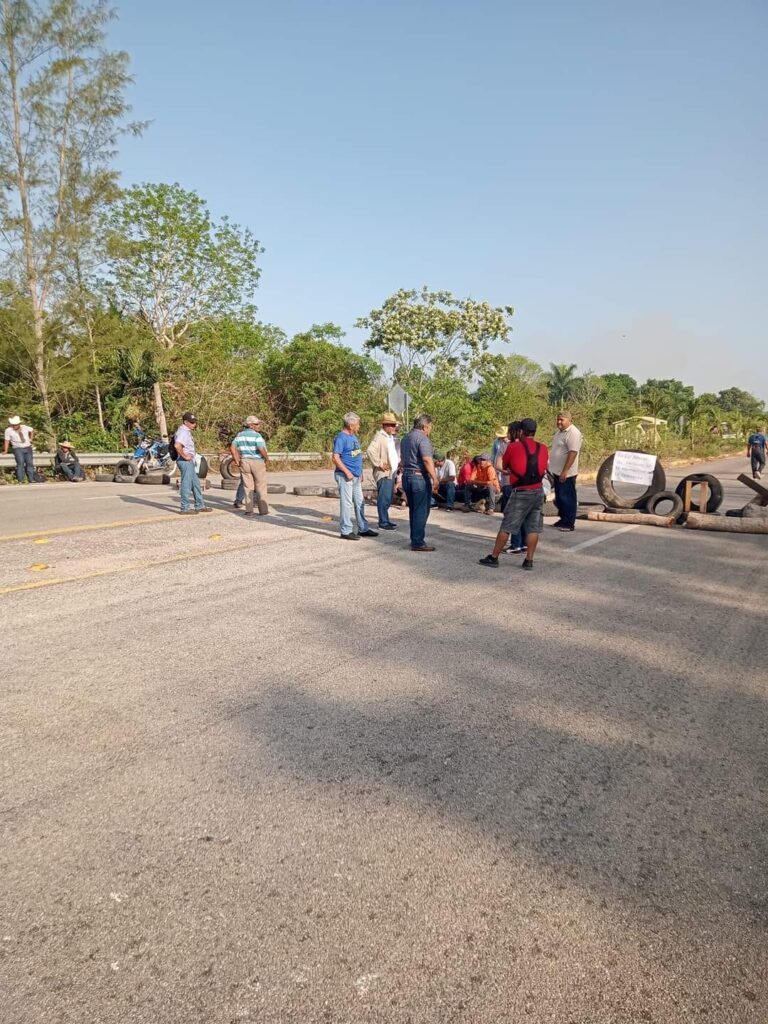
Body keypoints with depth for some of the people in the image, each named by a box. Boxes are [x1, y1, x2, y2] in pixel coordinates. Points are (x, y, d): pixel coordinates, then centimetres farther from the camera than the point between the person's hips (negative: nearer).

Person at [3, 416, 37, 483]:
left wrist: (31, 439, 16)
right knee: (20, 463, -19)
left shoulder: (25, 427, 5)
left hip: (28, 448, 3)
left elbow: (32, 431, 24)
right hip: (18, 449, -3)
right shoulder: (8, 430, -3)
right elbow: (7, 441, -2)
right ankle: (20, 480, -20)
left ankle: (31, 479, 0)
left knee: (30, 463, -3)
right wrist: (5, 451, -6)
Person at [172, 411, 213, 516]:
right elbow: (177, 445, -32)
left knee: (195, 484, 15)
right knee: (186, 484, -5)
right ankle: (184, 508, 1)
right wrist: (184, 456, -23)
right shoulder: (183, 432, -17)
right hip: (185, 461, -11)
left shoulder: (187, 431, 16)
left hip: (189, 462, 11)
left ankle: (200, 506, 24)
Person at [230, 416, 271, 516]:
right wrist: (267, 458, -7)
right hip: (258, 462, -5)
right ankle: (263, 510, 6)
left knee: (248, 487, 7)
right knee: (261, 487, 4)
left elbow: (232, 448, 4)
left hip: (244, 462, 5)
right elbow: (261, 449, -23)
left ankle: (249, 510, 4)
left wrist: (237, 460, 8)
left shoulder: (240, 435, 7)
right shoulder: (257, 435, -12)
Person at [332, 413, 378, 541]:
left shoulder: (354, 436, 15)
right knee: (347, 503, -4)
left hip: (356, 476, 9)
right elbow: (335, 457, -19)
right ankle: (346, 531, 3)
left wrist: (360, 473, 18)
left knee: (360, 503, 13)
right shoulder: (341, 437, -13)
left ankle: (363, 529, 22)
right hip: (345, 476, -9)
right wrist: (347, 472, -20)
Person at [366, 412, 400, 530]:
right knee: (384, 498, -7)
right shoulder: (379, 436, -12)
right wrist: (379, 464, -20)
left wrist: (398, 461, 18)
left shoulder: (391, 437, 17)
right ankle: (383, 523, -2)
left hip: (392, 472, 9)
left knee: (389, 498, 14)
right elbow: (370, 451, -25)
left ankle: (385, 519, 24)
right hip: (384, 473, -9)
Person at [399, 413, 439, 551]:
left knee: (413, 510, 16)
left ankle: (415, 539, 22)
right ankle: (418, 542, -2)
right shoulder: (422, 438, -13)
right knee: (421, 511, -4)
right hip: (420, 477, -9)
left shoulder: (405, 438, 17)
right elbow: (427, 460, -22)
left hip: (406, 476, 9)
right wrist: (435, 479, -23)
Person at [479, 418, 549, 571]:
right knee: (533, 528, 8)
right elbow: (544, 468, 14)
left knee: (506, 527, 3)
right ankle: (529, 560, 10)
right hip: (538, 492, 4)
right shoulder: (543, 449, 4)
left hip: (520, 493, -4)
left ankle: (493, 558, 9)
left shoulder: (513, 447, -8)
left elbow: (504, 465, 5)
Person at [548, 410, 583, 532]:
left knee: (567, 498, -3)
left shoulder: (573, 433, -18)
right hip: (558, 472, 9)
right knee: (559, 498, 17)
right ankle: (563, 519, 28)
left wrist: (565, 471, -28)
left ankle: (569, 524, 4)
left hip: (566, 474, -9)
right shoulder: (560, 431, 11)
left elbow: (573, 453, -25)